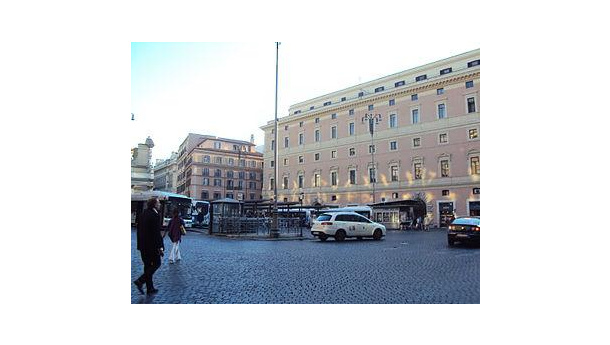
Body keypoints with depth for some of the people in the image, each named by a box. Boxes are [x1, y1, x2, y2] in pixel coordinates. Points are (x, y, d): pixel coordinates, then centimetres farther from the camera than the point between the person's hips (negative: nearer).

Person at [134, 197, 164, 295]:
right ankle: (140, 281, -4)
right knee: (156, 263, 6)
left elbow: (139, 230, 14)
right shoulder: (155, 215, -17)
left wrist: (140, 244, 20)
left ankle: (150, 288, 20)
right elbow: (157, 233, -20)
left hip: (143, 245, 9)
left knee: (148, 265, 14)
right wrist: (160, 247, -17)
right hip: (151, 245, -9)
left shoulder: (143, 214, 10)